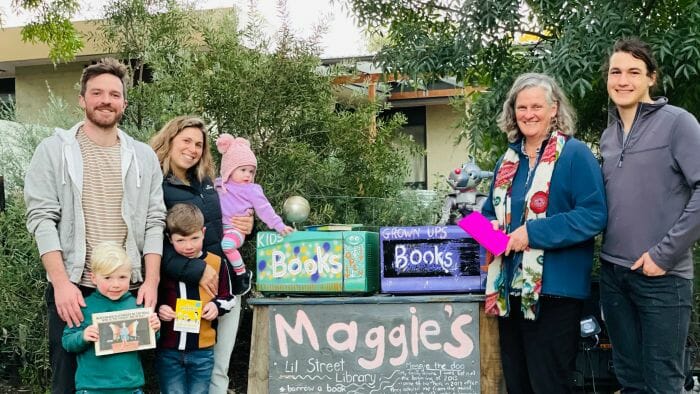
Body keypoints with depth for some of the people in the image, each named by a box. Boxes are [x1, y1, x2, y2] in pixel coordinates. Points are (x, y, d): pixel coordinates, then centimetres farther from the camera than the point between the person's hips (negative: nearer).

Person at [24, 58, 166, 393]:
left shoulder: (143, 157, 9)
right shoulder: (54, 150, 2)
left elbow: (154, 222, 5)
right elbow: (41, 218, -5)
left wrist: (151, 282, -5)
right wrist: (61, 282, -15)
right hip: (72, 288, -2)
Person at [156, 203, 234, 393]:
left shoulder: (216, 263, 0)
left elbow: (227, 297, 12)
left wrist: (216, 306, -8)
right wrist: (158, 309, -12)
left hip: (202, 350, 1)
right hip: (168, 350, -1)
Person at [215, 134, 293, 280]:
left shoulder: (252, 190, -1)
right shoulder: (219, 185, 13)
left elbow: (264, 209, -2)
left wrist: (279, 226, -8)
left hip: (237, 230, -6)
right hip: (218, 228, 6)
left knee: (227, 244, -34)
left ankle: (241, 273, -20)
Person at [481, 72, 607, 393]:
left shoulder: (575, 155, -7)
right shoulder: (509, 159, 14)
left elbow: (593, 215, -16)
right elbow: (492, 211, 23)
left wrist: (533, 233, -21)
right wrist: (490, 228, -1)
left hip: (554, 290, -7)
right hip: (510, 287, 7)